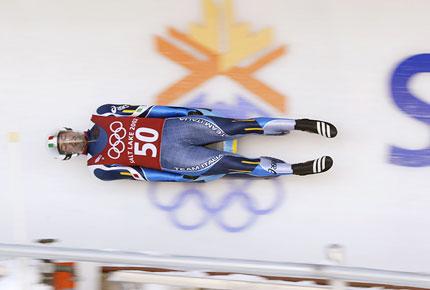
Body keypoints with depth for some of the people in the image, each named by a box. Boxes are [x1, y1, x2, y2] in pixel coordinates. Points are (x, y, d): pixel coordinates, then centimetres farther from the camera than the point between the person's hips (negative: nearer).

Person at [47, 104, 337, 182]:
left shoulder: (101, 115, 9)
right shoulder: (99, 168, 3)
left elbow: (142, 111, 7)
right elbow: (138, 172, -2)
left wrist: (187, 111, 1)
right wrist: (186, 177, -8)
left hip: (171, 127, 3)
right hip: (169, 157, -3)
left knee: (234, 127, -14)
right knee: (225, 164, -19)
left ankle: (301, 124, -13)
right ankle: (295, 168, -19)